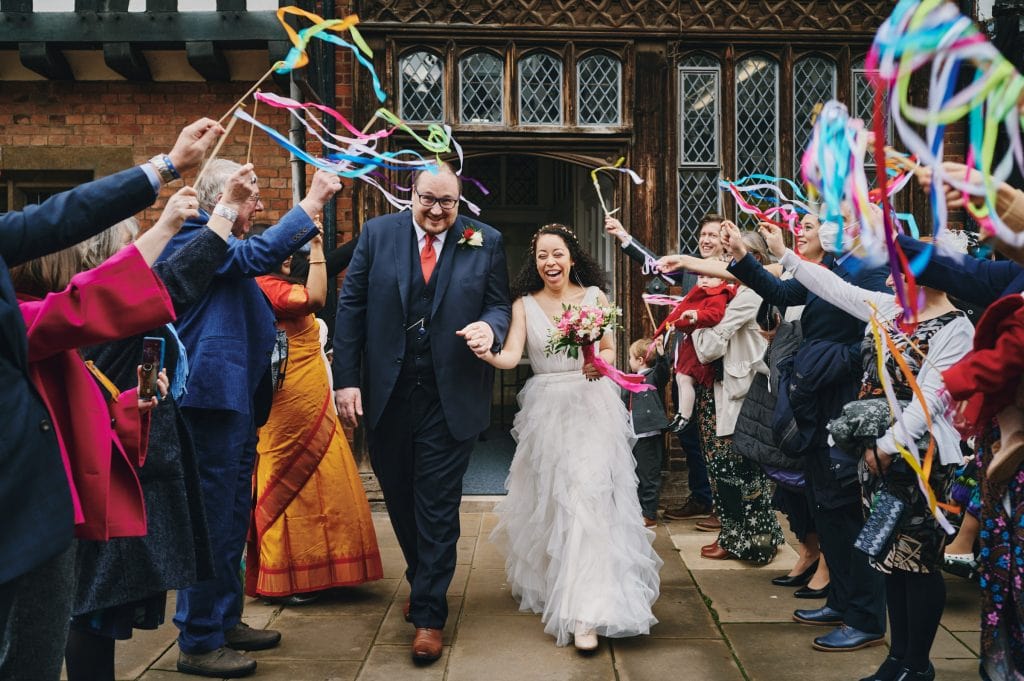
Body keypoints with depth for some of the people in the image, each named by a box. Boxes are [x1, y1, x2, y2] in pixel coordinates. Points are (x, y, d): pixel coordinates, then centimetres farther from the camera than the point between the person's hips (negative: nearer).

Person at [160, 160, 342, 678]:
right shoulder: (192, 241, -12)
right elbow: (262, 254, -26)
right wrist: (313, 200, -22)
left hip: (236, 401, 11)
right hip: (214, 399, -11)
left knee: (231, 520, 17)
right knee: (212, 523, -4)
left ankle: (225, 621, 30)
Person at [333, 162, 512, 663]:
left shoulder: (485, 242, 0)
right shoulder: (377, 233, 1)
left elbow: (499, 305, 5)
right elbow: (351, 307, 0)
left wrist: (489, 326, -19)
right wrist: (346, 378, -6)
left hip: (450, 399, -2)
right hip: (386, 394, 2)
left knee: (437, 506, 2)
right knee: (400, 497, 17)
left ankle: (428, 614, 14)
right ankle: (423, 582, 40)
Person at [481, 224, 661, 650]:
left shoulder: (593, 296, 3)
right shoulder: (524, 304, 3)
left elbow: (610, 349, 3)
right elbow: (511, 356, -10)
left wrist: (599, 364, -20)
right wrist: (486, 353, -33)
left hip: (591, 405, -2)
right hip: (545, 408, 2)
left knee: (586, 494, -13)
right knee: (545, 500, 10)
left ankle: (585, 612, -14)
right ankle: (546, 581, 35)